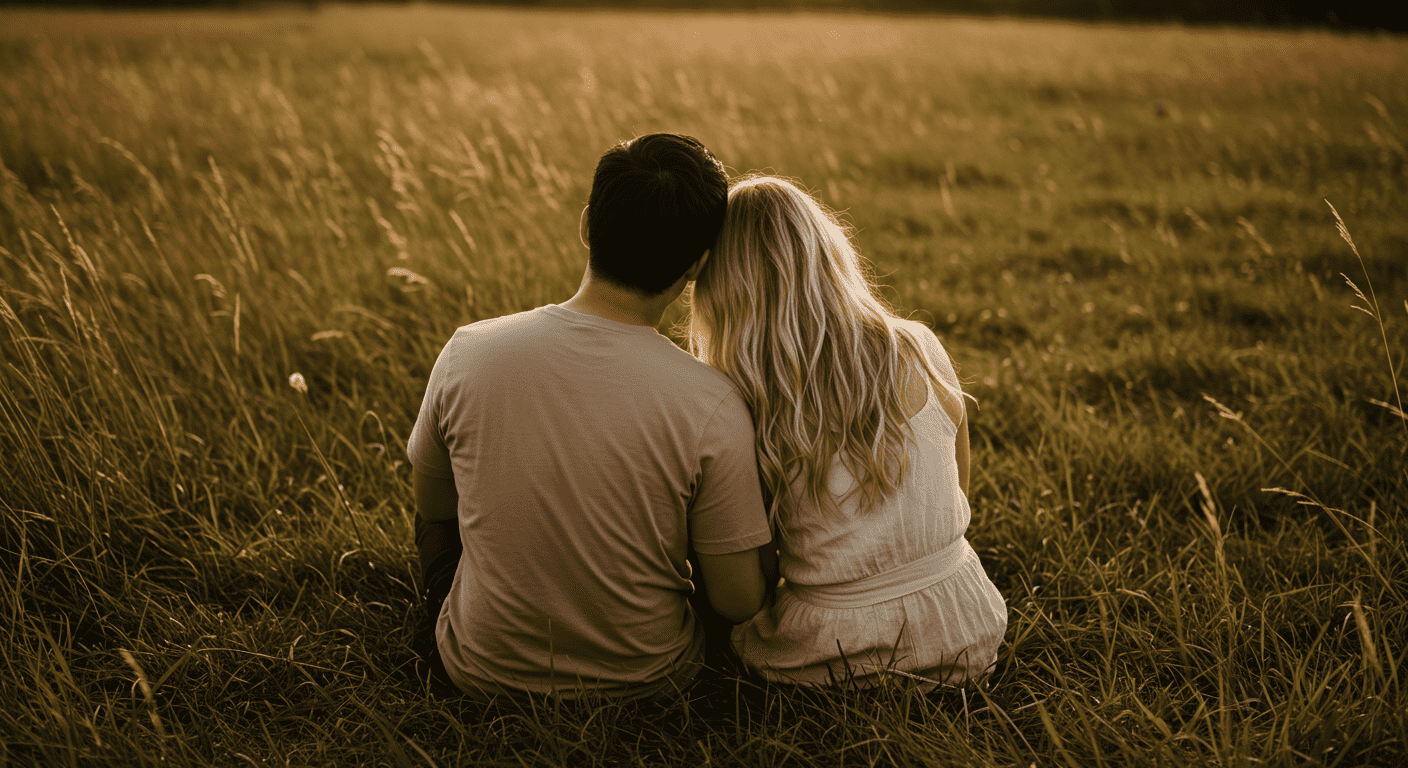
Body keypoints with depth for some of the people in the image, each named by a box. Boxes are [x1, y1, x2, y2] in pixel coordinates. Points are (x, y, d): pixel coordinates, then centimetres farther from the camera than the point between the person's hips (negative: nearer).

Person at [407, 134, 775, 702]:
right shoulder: (711, 405, -25)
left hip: (479, 678, 1)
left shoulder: (466, 354, -19)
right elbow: (738, 603, -15)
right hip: (644, 687, 0)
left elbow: (431, 503, 0)